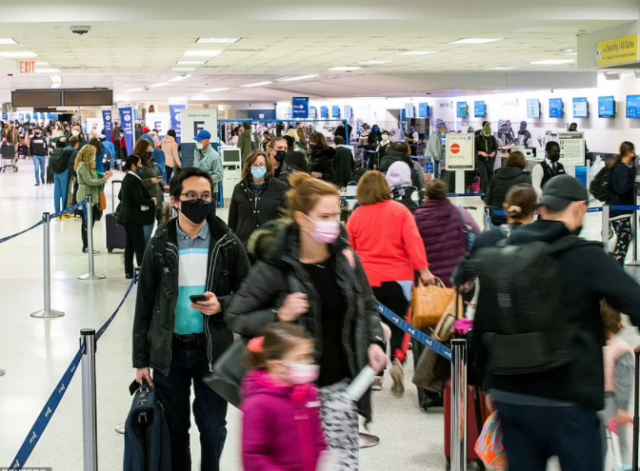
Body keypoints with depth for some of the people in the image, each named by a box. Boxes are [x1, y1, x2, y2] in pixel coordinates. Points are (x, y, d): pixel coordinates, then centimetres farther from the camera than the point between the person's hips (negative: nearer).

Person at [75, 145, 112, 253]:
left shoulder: (87, 165, 18)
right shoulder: (83, 166, -15)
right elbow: (89, 181, -20)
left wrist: (103, 176, 2)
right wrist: (104, 180, -17)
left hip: (91, 197, 10)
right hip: (86, 197, -10)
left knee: (90, 222, 12)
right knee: (87, 222, -5)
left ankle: (88, 246, 17)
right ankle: (86, 247, -1)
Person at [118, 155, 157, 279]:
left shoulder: (126, 178, 12)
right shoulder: (134, 180, -17)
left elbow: (120, 196, 21)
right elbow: (139, 199, -23)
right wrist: (152, 201, -9)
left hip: (127, 216, 9)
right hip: (134, 217, -9)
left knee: (130, 244, 11)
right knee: (140, 245, -6)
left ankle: (129, 272, 13)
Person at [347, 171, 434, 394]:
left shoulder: (356, 216, 4)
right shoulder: (399, 210, -1)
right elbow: (413, 240, -11)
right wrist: (423, 269, -14)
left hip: (366, 280, 1)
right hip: (397, 277, -1)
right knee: (397, 324, 11)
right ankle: (396, 360, -13)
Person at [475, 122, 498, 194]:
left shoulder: (492, 138, 1)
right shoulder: (477, 138, -6)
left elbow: (496, 148, 8)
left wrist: (494, 152, -13)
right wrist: (481, 152, -21)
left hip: (490, 160, 3)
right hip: (480, 160, -3)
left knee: (490, 177, 6)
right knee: (484, 177, -13)